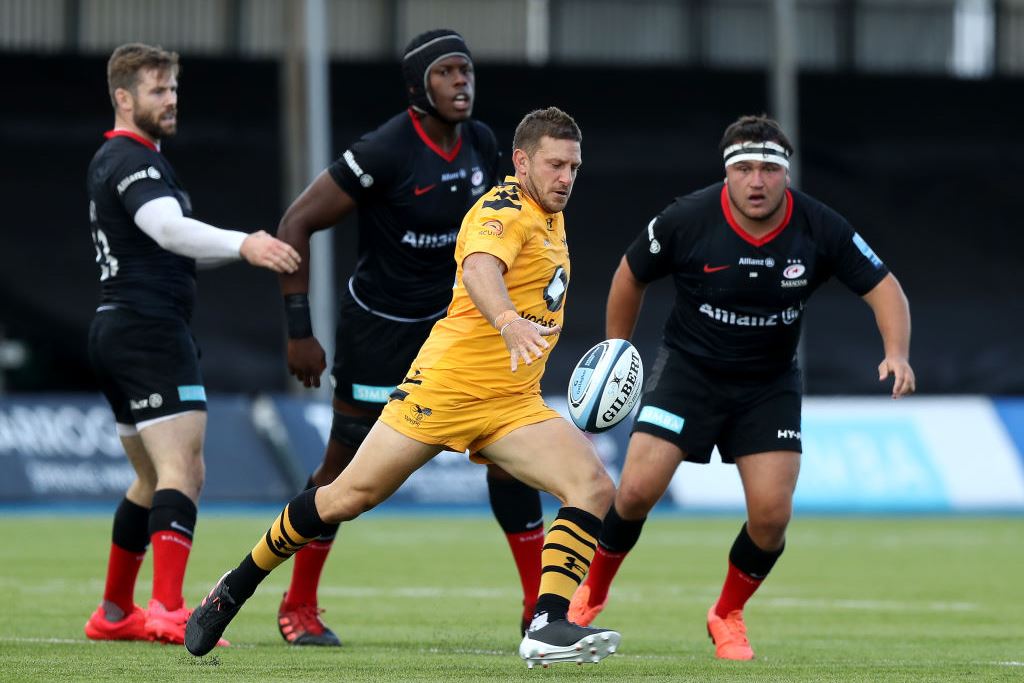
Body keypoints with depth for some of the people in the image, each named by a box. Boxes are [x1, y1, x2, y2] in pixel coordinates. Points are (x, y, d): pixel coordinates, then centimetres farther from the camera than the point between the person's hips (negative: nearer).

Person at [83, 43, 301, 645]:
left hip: (117, 334, 11)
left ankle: (115, 614, 25)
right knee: (182, 470, -19)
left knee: (156, 482, 19)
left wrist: (246, 248, 14)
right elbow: (169, 228, -31)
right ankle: (169, 611, -32)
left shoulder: (114, 162, 21)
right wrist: (242, 244, -45)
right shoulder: (132, 162, -12)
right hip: (150, 330, -11)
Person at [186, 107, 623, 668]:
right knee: (349, 497, -5)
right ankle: (236, 587, 14)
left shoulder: (548, 216, 14)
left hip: (512, 405, 7)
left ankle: (548, 626, -23)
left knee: (594, 488, -14)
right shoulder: (506, 211, -13)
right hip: (447, 385, -7)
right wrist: (508, 321, -55)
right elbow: (479, 269, -37)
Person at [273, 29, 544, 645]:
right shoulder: (384, 153, -22)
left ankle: (540, 603, 1)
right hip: (380, 326, -5)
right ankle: (298, 606, 22)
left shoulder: (482, 144, -3)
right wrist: (300, 331, -18)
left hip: (452, 317, 5)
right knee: (346, 467, 4)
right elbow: (296, 225, -18)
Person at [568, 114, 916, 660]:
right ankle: (592, 593, 14)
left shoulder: (821, 229, -15)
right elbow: (631, 274, -1)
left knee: (772, 514, -10)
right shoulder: (687, 220, -18)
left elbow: (883, 288, -8)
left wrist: (897, 353, -27)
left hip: (770, 384, 1)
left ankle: (727, 616, 17)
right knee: (637, 490, -14)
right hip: (688, 369, -1)